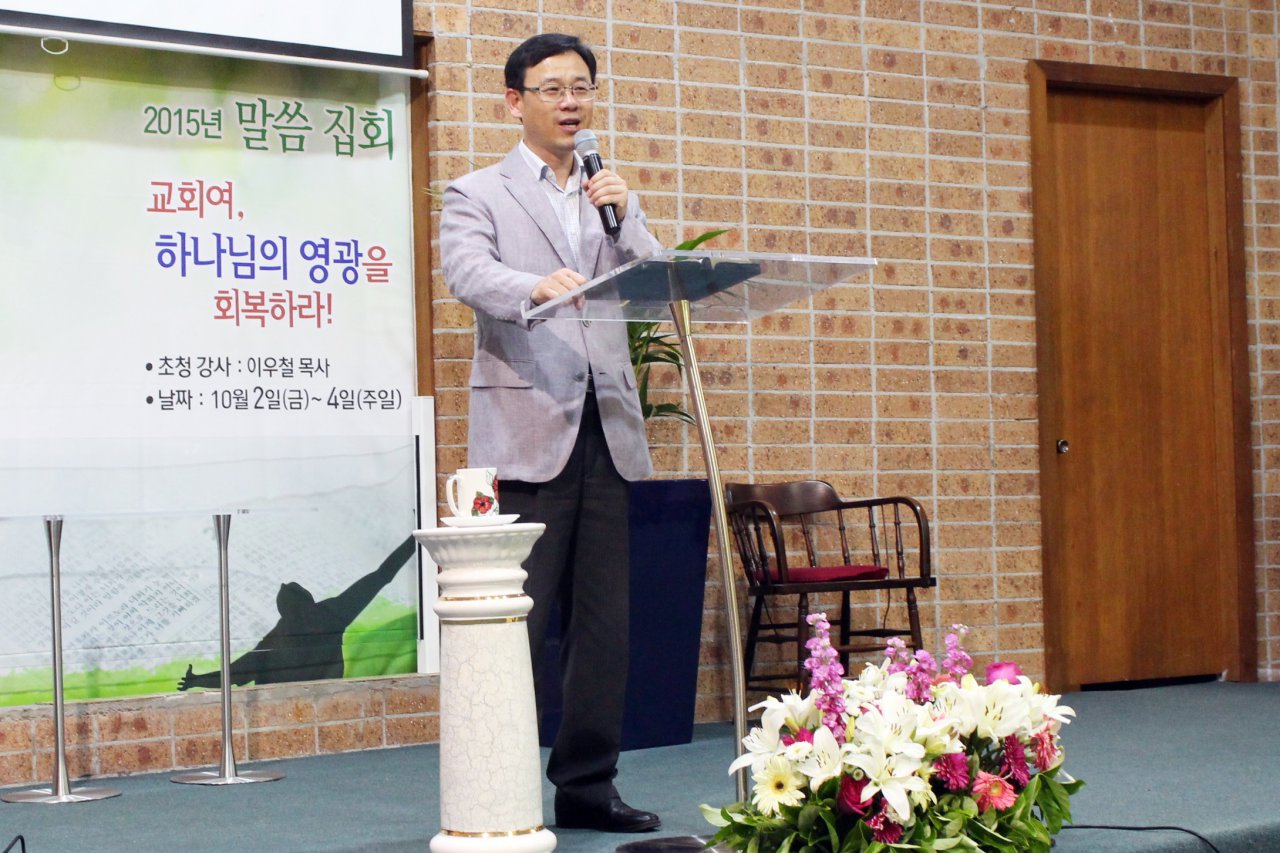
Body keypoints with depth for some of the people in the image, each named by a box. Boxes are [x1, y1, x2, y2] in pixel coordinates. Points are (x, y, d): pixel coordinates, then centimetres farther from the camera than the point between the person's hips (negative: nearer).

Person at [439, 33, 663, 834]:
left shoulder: (613, 195, 20)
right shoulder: (479, 193, 7)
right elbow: (468, 271, -13)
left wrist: (623, 217, -7)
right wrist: (538, 287, -34)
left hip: (607, 429, 5)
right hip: (527, 428, -5)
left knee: (603, 621, 5)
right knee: (518, 618, -7)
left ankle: (587, 784, 12)